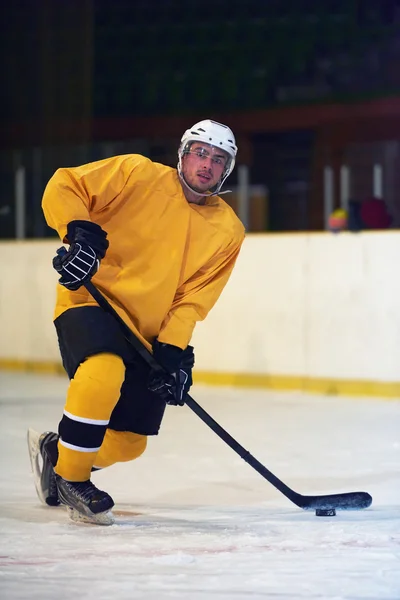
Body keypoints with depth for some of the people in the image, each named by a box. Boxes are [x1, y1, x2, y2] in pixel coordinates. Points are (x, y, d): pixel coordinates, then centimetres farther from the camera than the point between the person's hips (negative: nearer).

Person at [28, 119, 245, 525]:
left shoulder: (228, 231, 4)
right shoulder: (137, 174, -7)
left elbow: (192, 300, 0)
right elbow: (63, 186, -9)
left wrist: (172, 351, -14)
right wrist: (79, 232, -26)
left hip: (147, 334, 5)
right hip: (89, 300, -5)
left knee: (127, 444, 3)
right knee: (105, 371, -36)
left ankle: (55, 449, 35)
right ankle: (69, 477, -16)